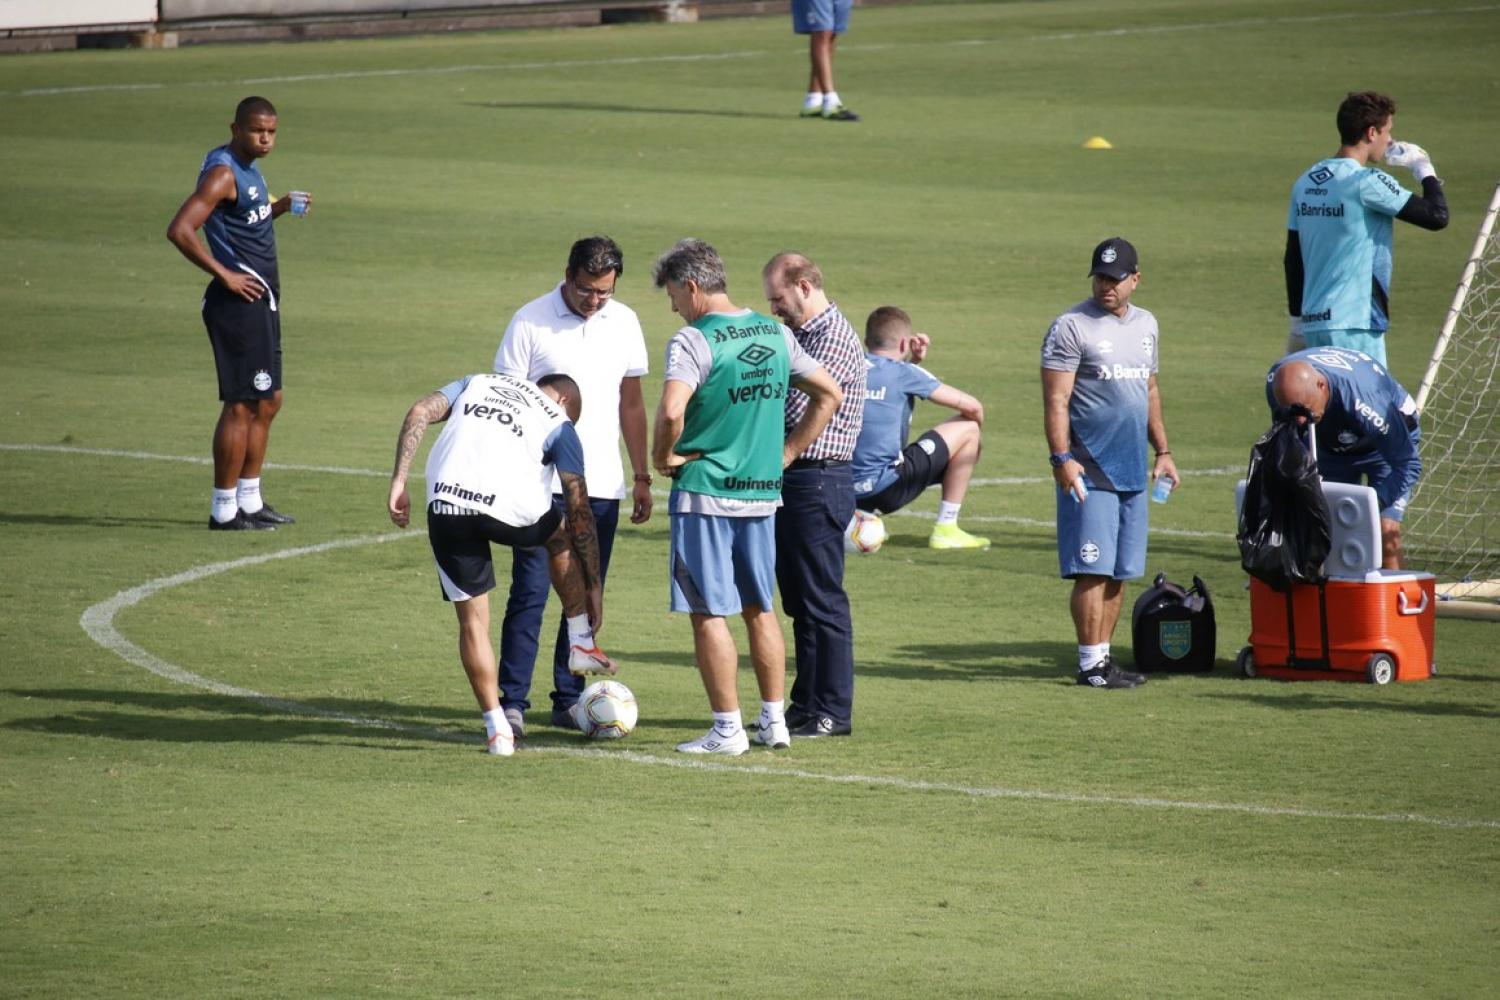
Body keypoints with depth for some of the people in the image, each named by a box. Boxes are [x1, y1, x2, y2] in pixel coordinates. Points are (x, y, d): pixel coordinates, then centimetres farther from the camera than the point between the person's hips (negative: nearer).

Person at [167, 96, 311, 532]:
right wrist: (225, 275, -22)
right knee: (241, 405, -8)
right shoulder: (222, 173, -16)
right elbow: (180, 230, -25)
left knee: (268, 402, 16)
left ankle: (250, 500, 24)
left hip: (261, 300, 10)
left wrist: (280, 208, 12)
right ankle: (224, 509, -3)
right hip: (238, 301, -10)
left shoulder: (248, 169, 14)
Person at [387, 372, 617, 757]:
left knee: (472, 620, 13)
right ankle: (581, 645, 32)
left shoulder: (478, 383, 30)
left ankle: (497, 729, 13)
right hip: (509, 508, -2)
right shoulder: (559, 426, 20)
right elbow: (580, 511, 17)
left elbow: (419, 413, 11)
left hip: (444, 506, 2)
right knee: (563, 533, 33)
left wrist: (399, 480, 8)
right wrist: (594, 584, 21)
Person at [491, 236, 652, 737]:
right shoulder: (530, 322, -5)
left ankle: (568, 699, 13)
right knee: (530, 592, -9)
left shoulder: (624, 322, 8)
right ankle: (512, 702, -6)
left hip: (602, 485, 4)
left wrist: (642, 477, 15)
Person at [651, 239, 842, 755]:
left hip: (704, 491, -7)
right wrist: (784, 453, 15)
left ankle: (727, 729, 1)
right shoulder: (775, 334, 8)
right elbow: (828, 394, 15)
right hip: (762, 491, 7)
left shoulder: (694, 340, -14)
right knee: (759, 609, 16)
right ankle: (774, 722, 19)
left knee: (708, 613, 0)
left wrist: (663, 456, -10)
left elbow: (671, 411, -28)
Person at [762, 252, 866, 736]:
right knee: (799, 601, 14)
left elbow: (797, 409, -21)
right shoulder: (801, 334, 16)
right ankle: (806, 704, 20)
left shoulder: (835, 337, -14)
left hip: (818, 482, -10)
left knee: (822, 601, -5)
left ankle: (833, 712, -2)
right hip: (789, 480, 10)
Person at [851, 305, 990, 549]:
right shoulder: (904, 373, -4)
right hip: (884, 489, -6)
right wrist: (974, 436, 23)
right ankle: (946, 529, 8)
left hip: (843, 492, 7)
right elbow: (972, 407, 2)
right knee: (966, 428, 7)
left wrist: (912, 360, 24)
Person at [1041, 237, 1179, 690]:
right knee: (1093, 568, -10)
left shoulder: (1145, 324, 15)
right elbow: (1056, 400, -12)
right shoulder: (1071, 327, -7)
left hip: (1132, 470, 7)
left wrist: (1162, 451, 21)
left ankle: (1103, 656, 16)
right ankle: (1091, 664, -7)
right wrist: (1061, 458, -20)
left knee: (1120, 570, 9)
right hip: (1090, 470, -7)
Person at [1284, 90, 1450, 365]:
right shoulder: (1367, 183, -13)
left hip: (1313, 322, 8)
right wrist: (1424, 170, 5)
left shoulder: (1305, 183, 11)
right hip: (1353, 326, -8)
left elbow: (1292, 259, 16)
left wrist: (1298, 320, 23)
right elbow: (1437, 216, -12)